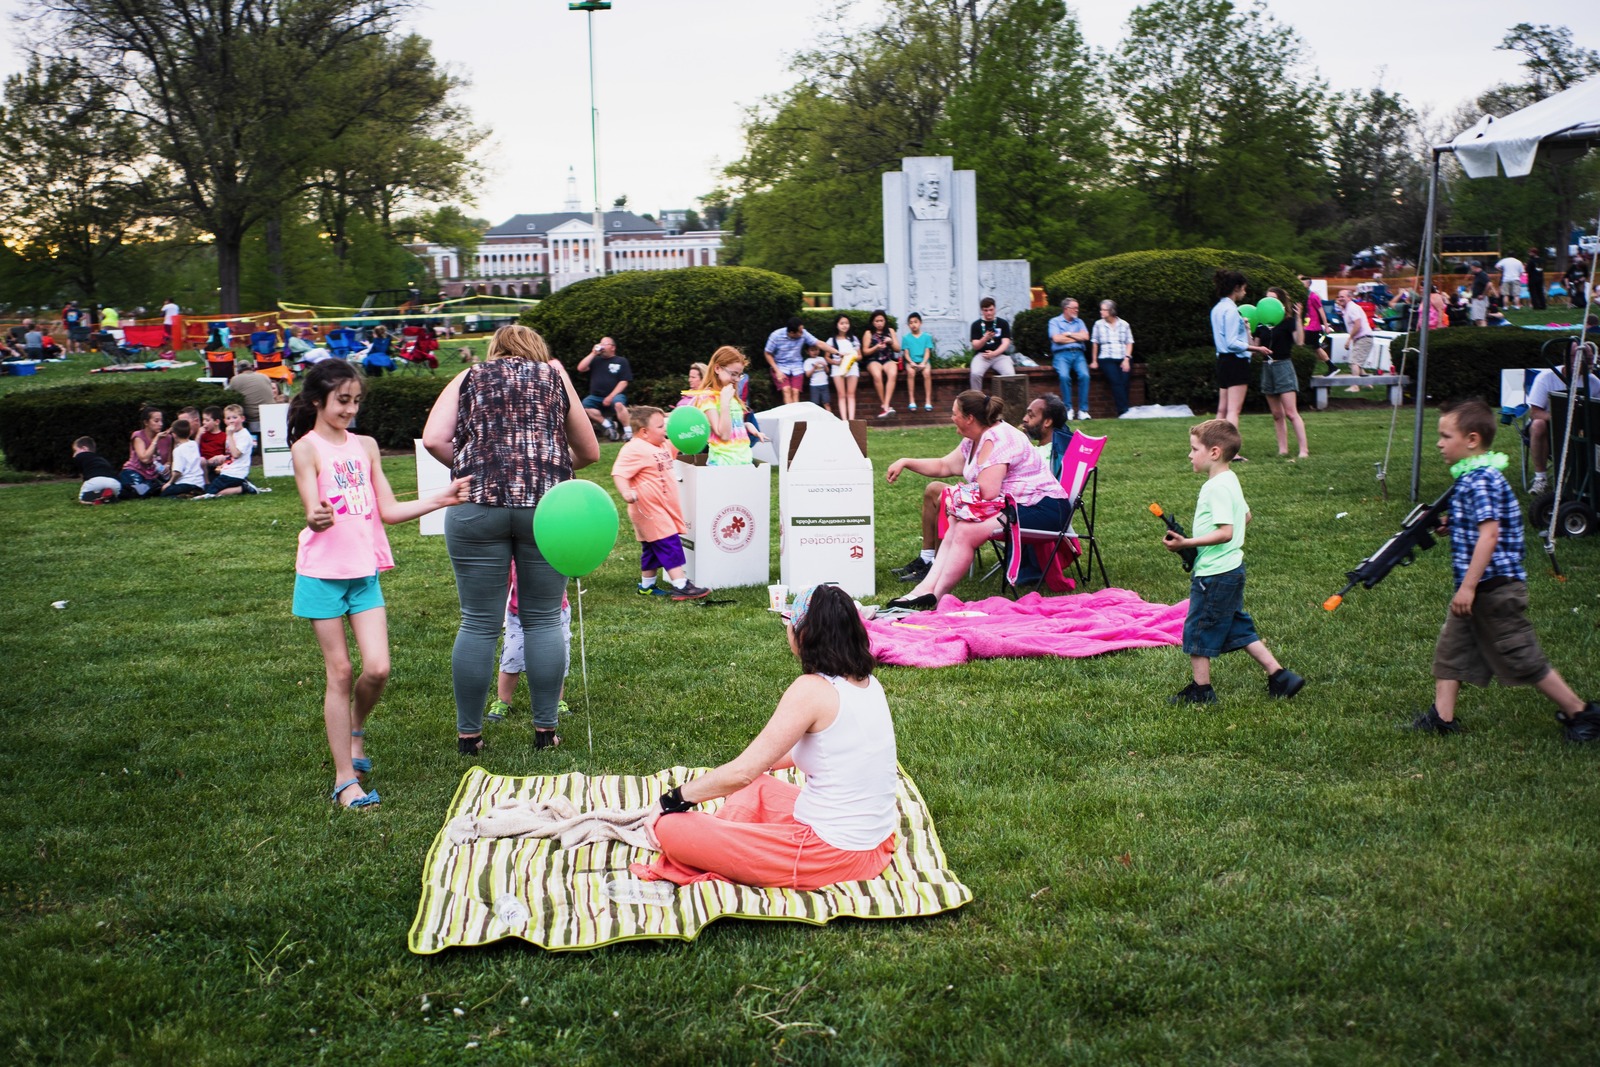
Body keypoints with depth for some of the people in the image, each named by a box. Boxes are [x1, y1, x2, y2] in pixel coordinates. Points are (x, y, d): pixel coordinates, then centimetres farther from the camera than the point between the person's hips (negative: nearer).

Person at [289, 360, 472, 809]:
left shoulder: (365, 446, 10)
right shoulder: (307, 448, -6)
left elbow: (389, 511, 8)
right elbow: (313, 515, -17)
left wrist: (443, 498, -1)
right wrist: (318, 519, -40)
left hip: (365, 572, 4)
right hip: (323, 574, -4)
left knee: (378, 669, -5)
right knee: (340, 673, -1)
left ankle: (355, 728, 27)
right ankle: (345, 779, 6)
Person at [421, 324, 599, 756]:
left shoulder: (468, 378, 16)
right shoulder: (555, 377, 18)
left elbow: (433, 441, 1)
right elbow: (590, 452, 21)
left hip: (477, 507, 0)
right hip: (547, 506, 0)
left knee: (479, 624, 6)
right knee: (544, 620, 10)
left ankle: (468, 734, 12)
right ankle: (545, 729, 15)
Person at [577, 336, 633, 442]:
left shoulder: (621, 361, 5)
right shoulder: (596, 360, 17)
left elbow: (624, 382, -4)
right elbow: (580, 368, 5)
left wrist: (611, 396, -16)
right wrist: (593, 354, 1)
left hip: (615, 395, -4)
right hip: (596, 397, 4)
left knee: (618, 404, -38)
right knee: (584, 405, -27)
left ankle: (628, 431, -28)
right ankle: (608, 425, -18)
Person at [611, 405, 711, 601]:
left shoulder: (662, 446, 12)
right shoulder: (634, 450, -18)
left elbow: (675, 447, 33)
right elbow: (619, 473, -25)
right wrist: (625, 492, -42)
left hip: (664, 509, 10)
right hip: (649, 509, -10)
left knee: (652, 550, 17)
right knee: (670, 545, -12)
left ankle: (647, 585, 27)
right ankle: (681, 586, -13)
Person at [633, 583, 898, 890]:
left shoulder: (813, 689, -18)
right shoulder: (868, 684, 5)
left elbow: (743, 772, -17)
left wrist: (671, 800, -6)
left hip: (832, 855, -9)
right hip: (875, 844, 9)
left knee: (670, 828, -9)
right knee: (756, 787, 30)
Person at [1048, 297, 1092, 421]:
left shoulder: (1079, 322, 22)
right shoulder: (1055, 321, 10)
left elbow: (1085, 337, 5)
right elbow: (1057, 339, -6)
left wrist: (1068, 334, 3)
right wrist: (1076, 338, 4)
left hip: (1078, 354, 3)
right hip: (1061, 354, -3)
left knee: (1084, 375, -27)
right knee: (1064, 376, -33)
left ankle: (1083, 409, -23)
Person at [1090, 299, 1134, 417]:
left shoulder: (1123, 325, 12)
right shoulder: (1099, 324, 11)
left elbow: (1129, 343, 10)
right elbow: (1095, 344, 15)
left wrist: (1126, 359, -3)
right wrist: (1094, 361, 12)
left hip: (1123, 359, 1)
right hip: (1107, 358, -1)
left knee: (1124, 381, -20)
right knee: (1116, 381, -24)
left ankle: (1122, 412, -18)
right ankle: (1123, 410, -29)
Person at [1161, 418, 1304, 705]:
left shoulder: (1217, 487, -20)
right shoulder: (1231, 480, 11)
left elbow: (1225, 532, -26)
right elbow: (1246, 517, 23)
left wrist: (1187, 543, -26)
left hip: (1214, 574, -10)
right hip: (1231, 570, 10)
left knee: (1197, 628, 2)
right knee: (1237, 628, 17)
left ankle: (1201, 689, 12)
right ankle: (1279, 675, 17)